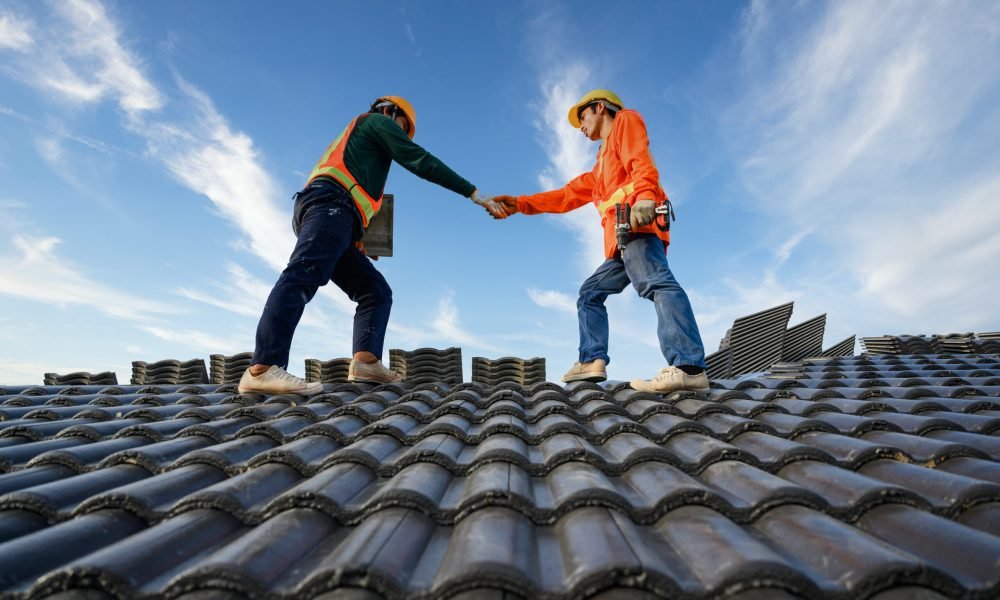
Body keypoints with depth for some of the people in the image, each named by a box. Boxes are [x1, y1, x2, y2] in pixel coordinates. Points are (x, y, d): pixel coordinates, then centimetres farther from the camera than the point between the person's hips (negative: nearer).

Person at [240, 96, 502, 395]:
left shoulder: (357, 140, 42)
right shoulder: (378, 121, 18)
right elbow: (421, 162, 6)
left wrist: (357, 238, 28)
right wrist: (473, 192, 6)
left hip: (319, 210, 9)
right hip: (331, 204, -9)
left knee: (376, 290, 1)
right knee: (303, 276, -26)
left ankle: (366, 361, -18)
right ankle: (263, 368, -38)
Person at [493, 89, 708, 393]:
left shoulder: (625, 121, 16)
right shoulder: (600, 170, 39)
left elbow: (642, 163, -6)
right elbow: (567, 195, 37)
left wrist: (644, 198, -26)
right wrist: (519, 204, 33)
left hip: (639, 224, -10)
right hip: (622, 240, 10)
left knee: (657, 284, -28)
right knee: (590, 293, 11)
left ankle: (688, 368, -41)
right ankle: (592, 361, 2)